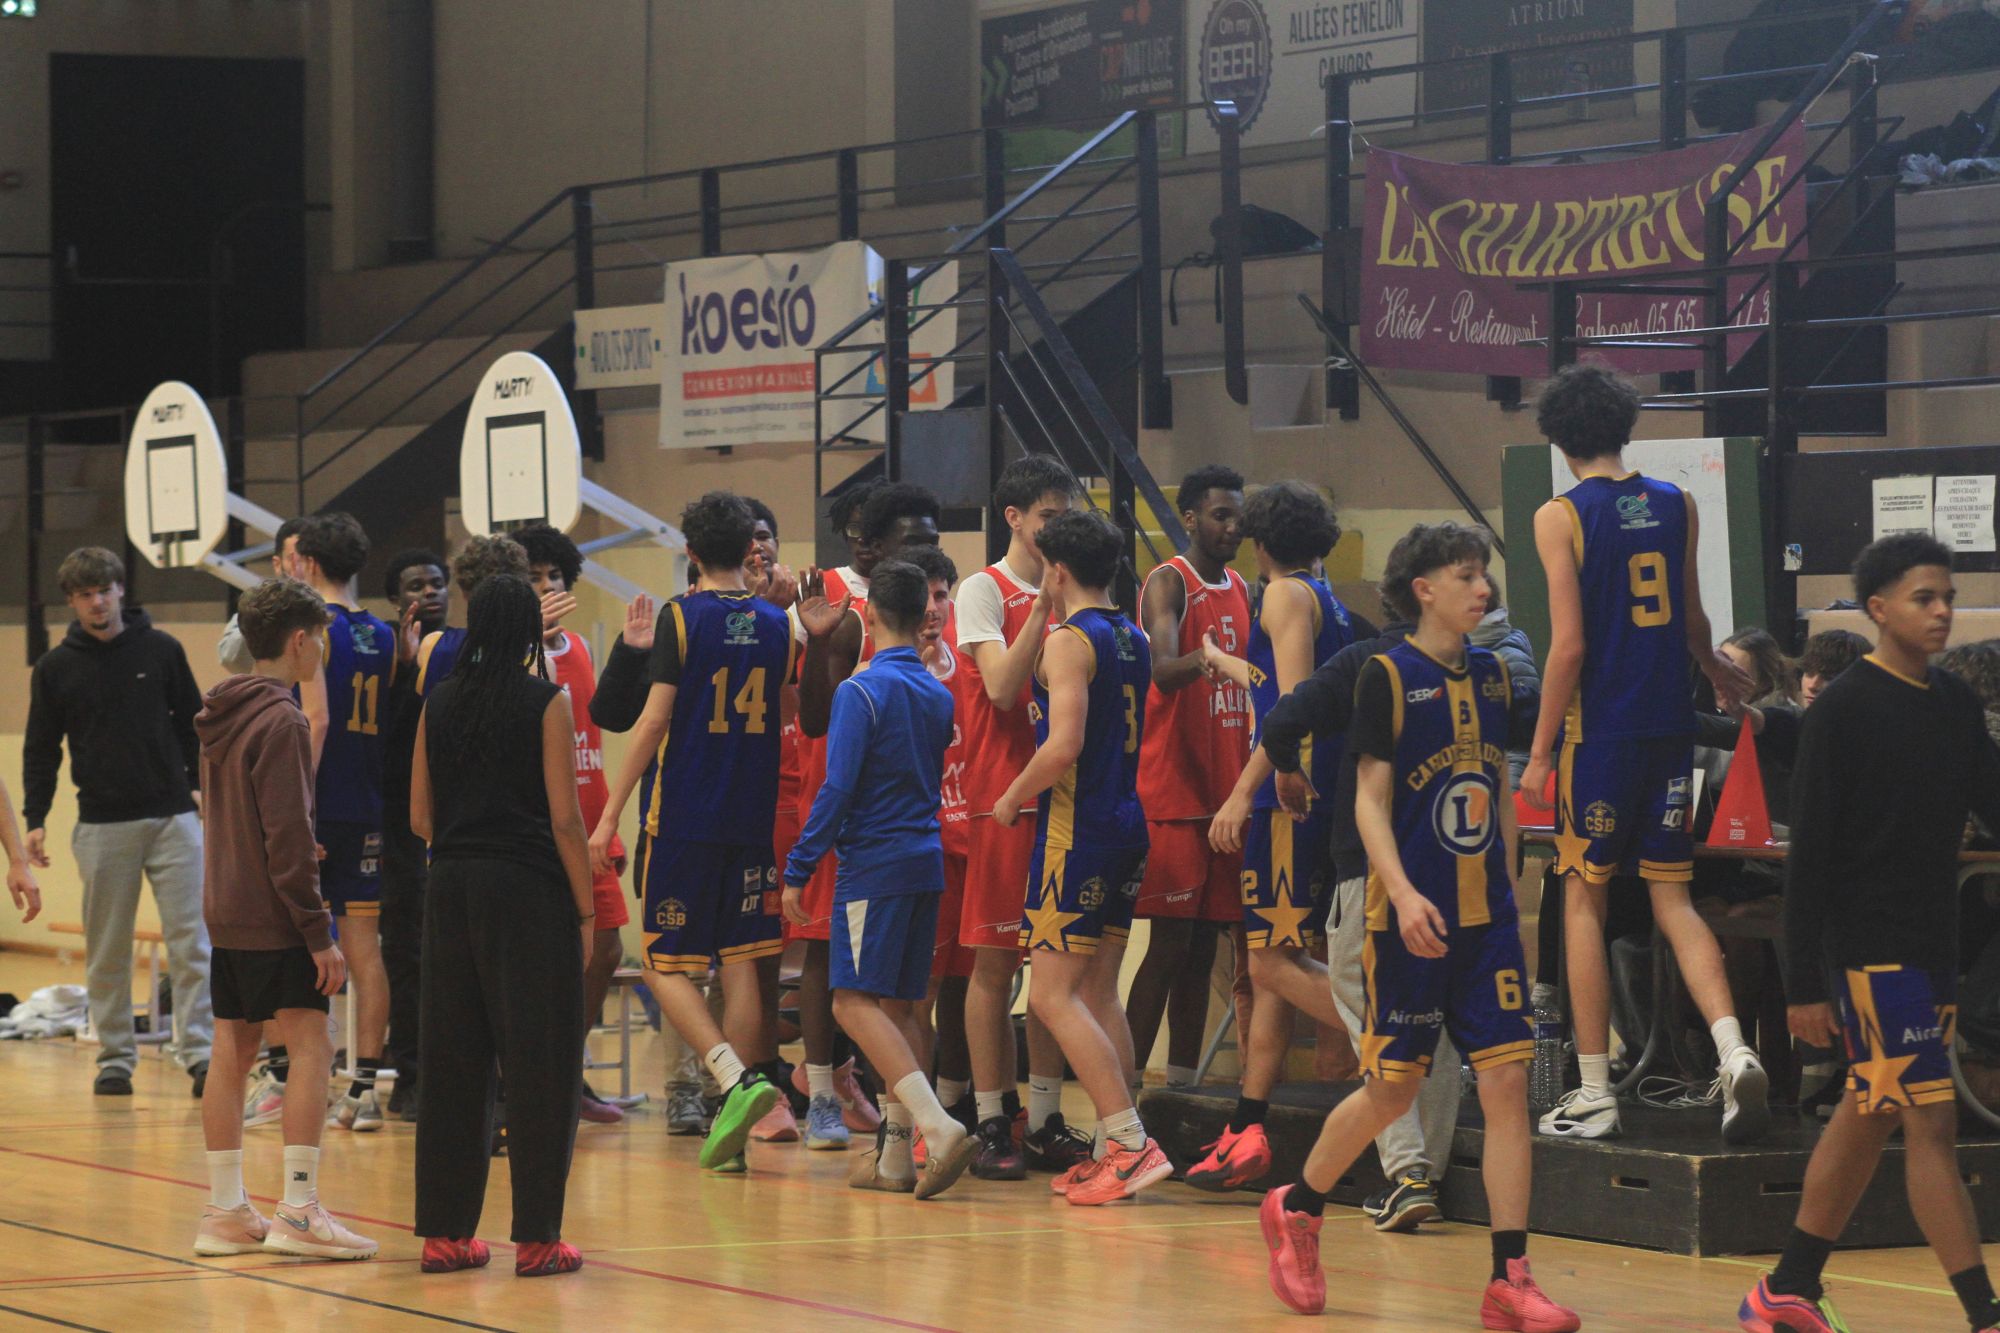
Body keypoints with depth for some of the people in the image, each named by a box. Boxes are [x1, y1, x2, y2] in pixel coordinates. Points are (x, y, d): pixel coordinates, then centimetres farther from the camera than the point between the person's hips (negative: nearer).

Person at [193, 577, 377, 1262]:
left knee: (231, 1055, 10)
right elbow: (288, 838, -18)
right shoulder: (281, 723, -14)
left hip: (225, 915, 9)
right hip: (274, 921, -9)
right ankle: (299, 1210, -13)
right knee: (311, 1048, -7)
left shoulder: (219, 717, 12)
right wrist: (319, 934, -15)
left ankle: (225, 1211, 13)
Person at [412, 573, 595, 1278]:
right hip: (531, 890, -5)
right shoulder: (546, 703, -7)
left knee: (452, 1061, 10)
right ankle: (536, 1238, 1)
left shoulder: (439, 704, 6)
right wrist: (586, 909, -3)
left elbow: (420, 816, 10)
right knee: (538, 1062, 0)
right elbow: (565, 819, -9)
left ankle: (445, 1231, 14)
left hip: (452, 887, 5)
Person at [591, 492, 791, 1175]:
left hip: (683, 817, -4)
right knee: (740, 961, 7)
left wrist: (611, 816, -9)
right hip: (753, 818, 4)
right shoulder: (776, 624, 6)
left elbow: (654, 721, -12)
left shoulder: (682, 616, -8)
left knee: (667, 964, 2)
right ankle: (731, 1130, 6)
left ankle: (735, 1079, -19)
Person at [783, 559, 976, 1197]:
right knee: (899, 1008, 11)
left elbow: (836, 788, -14)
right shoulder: (938, 695, 13)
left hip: (875, 862, -7)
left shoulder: (861, 690, -10)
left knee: (856, 1001, -11)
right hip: (926, 860, 7)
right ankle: (895, 1155, 9)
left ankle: (938, 1125, -27)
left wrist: (798, 869, -11)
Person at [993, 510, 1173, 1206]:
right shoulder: (1133, 639, 12)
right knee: (1098, 992, 13)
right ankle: (1113, 1148, 13)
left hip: (1076, 828, -9)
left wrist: (1014, 796, -8)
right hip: (1127, 823, 9)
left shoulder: (1069, 641, -14)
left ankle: (1131, 1142, -15)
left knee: (1054, 995, -7)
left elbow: (1064, 744, -24)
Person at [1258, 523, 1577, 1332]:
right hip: (1411, 915, -5)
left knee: (1506, 1083, -5)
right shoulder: (1388, 676, -6)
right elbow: (1369, 797, -9)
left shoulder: (1491, 678, 11)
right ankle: (1295, 1210, 27)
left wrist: (1511, 898, 17)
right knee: (1392, 1090, 2)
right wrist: (1402, 892, -21)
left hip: (1486, 915, 5)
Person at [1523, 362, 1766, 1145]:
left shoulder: (1561, 517, -8)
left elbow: (1569, 646, -13)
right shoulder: (1676, 506, 6)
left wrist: (1541, 751, -7)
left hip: (1600, 728, -4)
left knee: (1584, 899, 5)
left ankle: (1594, 1094, 5)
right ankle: (1734, 1054, -12)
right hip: (1669, 728, 4)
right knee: (1673, 900, 9)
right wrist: (1715, 669, 38)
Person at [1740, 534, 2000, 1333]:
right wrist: (1803, 982, -14)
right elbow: (1808, 854, -12)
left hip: (1934, 949, 8)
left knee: (1868, 1117, 13)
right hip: (1869, 951, -7)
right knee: (1931, 1122, -10)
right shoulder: (1842, 710, -11)